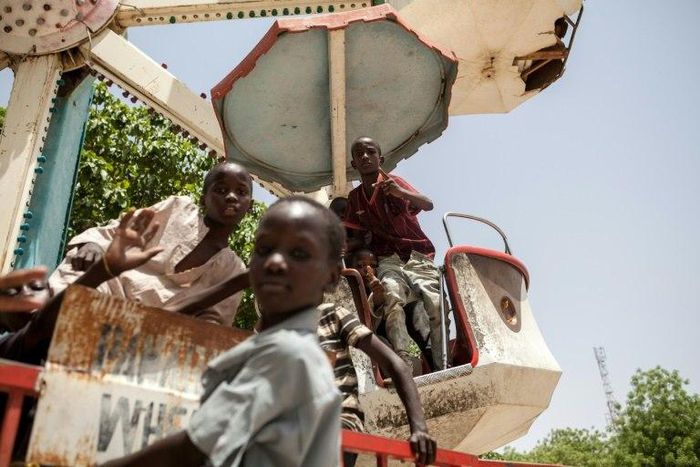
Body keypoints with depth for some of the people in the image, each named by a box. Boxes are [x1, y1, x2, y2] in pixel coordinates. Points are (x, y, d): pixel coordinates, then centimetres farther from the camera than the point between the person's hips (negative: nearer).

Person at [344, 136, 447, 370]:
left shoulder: (392, 182, 0)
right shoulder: (354, 197, 12)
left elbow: (428, 205, -15)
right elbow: (360, 236, 17)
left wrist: (402, 192, -35)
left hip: (418, 256, -1)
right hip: (388, 260, 1)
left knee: (436, 305, -25)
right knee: (392, 296, -33)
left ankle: (443, 368, -15)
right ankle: (403, 361, -44)